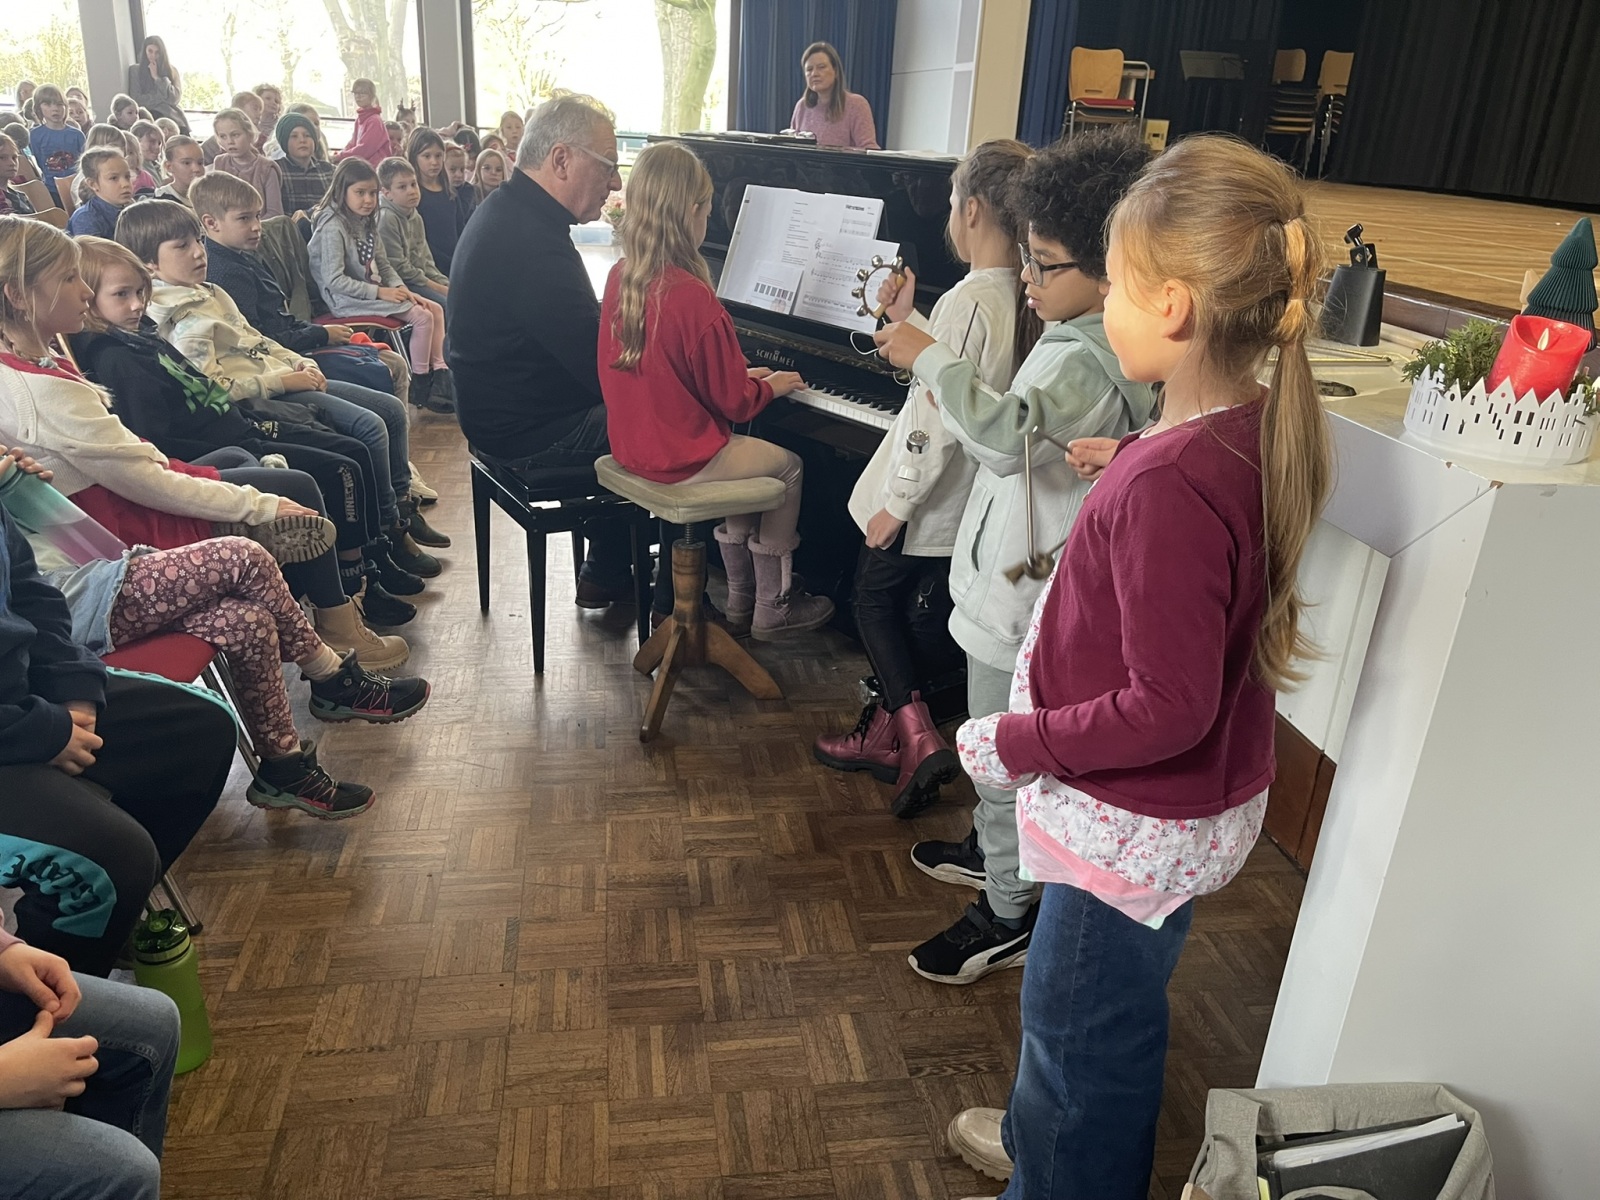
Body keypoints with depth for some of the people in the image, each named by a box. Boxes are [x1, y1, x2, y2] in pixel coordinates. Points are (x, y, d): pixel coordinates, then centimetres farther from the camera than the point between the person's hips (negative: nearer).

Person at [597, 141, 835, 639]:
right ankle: (772, 609, 21)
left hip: (631, 444, 8)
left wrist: (742, 376, 12)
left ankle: (740, 600, 30)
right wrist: (771, 386, 4)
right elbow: (732, 401, -15)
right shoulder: (695, 299, -24)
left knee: (744, 453, 27)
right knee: (788, 467, 13)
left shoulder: (620, 278, -1)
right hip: (681, 459, -8)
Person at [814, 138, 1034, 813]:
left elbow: (938, 424, -25)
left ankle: (916, 737, 5)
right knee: (927, 612, 19)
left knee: (875, 599, 11)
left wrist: (897, 502, -18)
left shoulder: (966, 301, -24)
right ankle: (886, 732, 32)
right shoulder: (1023, 299, 2)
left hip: (931, 501, -8)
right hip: (972, 497, 8)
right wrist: (906, 320, 15)